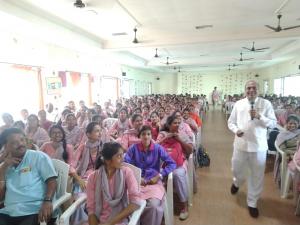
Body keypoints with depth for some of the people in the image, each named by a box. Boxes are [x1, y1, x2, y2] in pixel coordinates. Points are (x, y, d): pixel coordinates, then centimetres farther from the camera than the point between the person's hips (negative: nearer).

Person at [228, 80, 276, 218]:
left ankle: (252, 203, 31)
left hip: (259, 146, -1)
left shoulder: (266, 104, -3)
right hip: (241, 144, 1)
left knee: (257, 176, 11)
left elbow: (273, 123, -5)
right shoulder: (238, 104, 1)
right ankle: (236, 183, 53)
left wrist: (259, 116, -21)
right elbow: (231, 121, 5)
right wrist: (236, 130, -15)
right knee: (237, 170, 16)